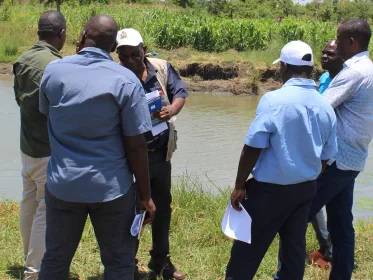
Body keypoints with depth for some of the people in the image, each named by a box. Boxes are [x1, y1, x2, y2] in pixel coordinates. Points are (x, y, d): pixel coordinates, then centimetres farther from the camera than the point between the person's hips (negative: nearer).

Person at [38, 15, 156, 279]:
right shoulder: (125, 80, -11)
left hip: (62, 184, 3)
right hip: (110, 187, -3)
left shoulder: (53, 71, -1)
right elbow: (136, 146, -11)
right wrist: (146, 195, -1)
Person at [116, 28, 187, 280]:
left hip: (160, 152, 5)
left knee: (163, 206, 17)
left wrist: (173, 109, -22)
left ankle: (160, 259, 36)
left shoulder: (162, 68, -2)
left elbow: (180, 91, -1)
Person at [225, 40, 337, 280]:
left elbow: (253, 148, -17)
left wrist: (240, 185, -7)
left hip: (271, 188, -6)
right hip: (306, 188, 6)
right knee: (295, 247, 15)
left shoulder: (274, 100, -18)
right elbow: (325, 157, 9)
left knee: (248, 248, 4)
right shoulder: (326, 107, 2)